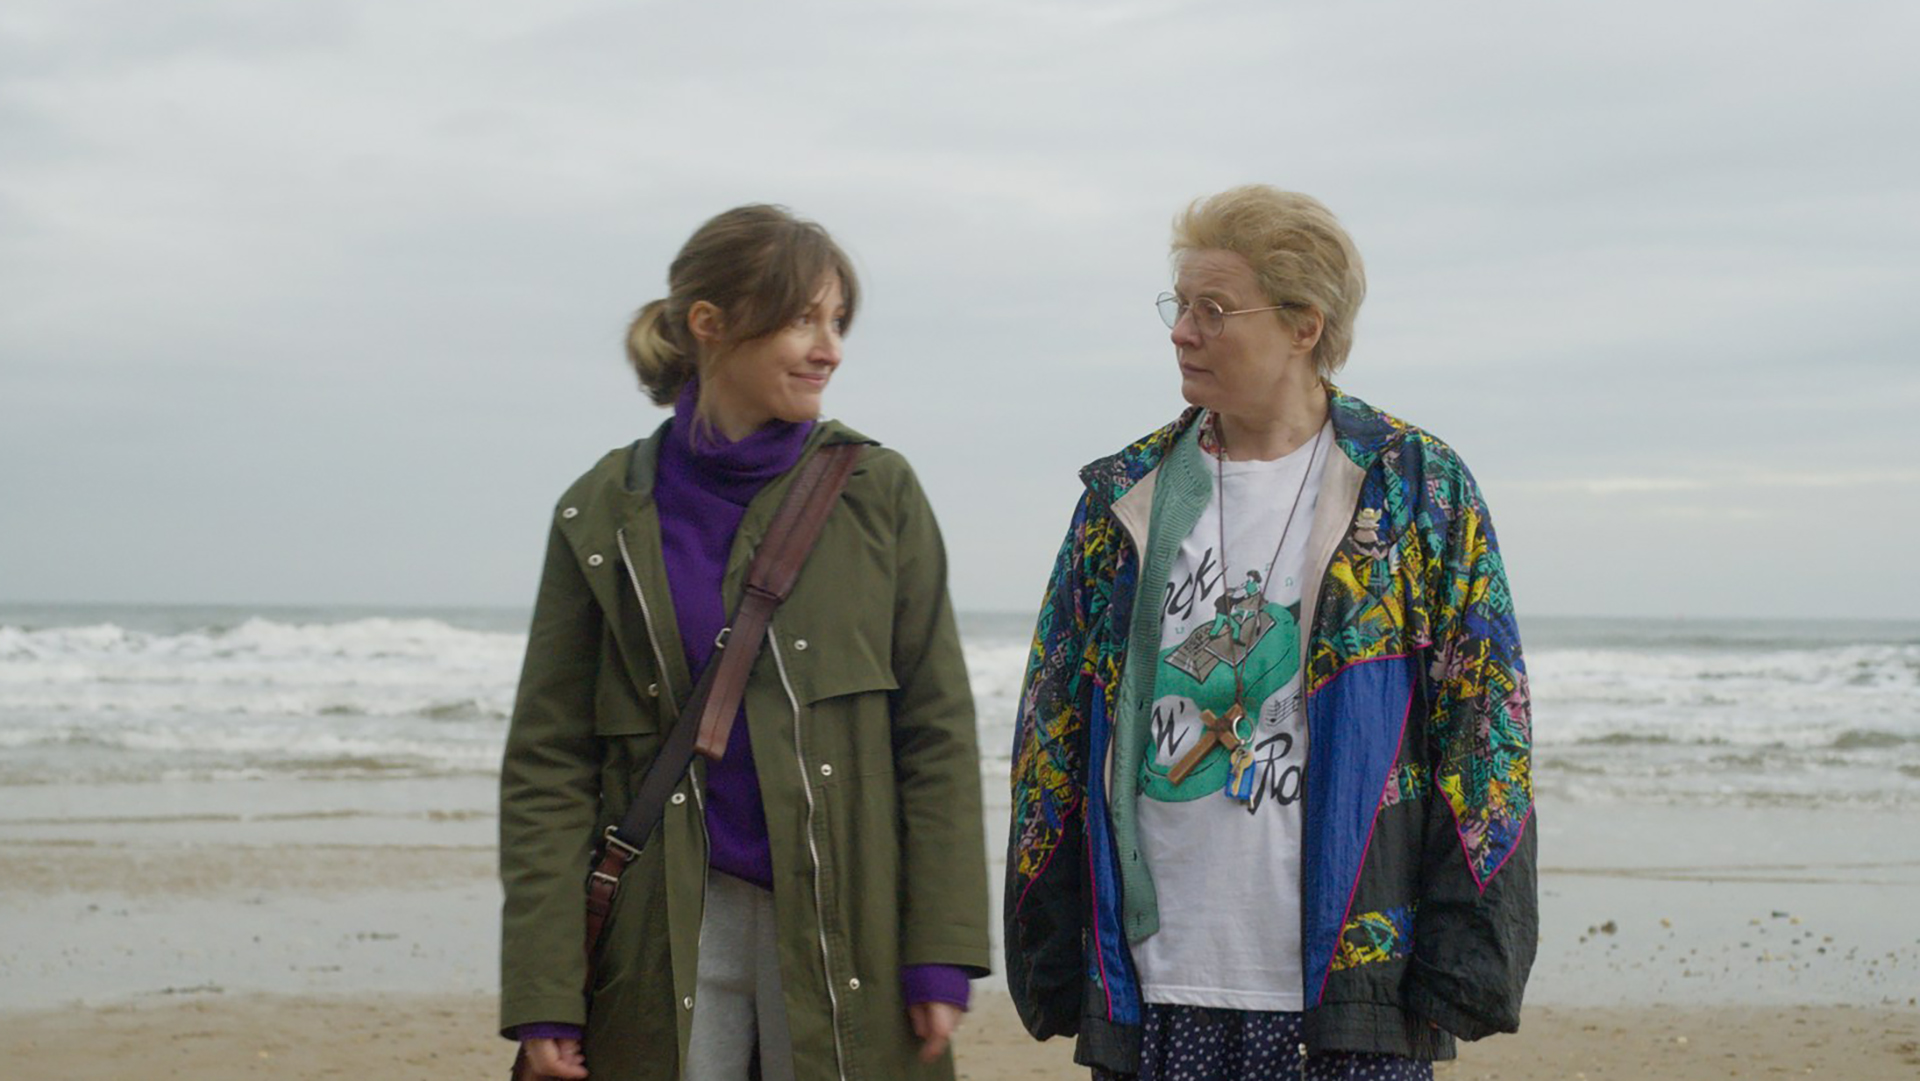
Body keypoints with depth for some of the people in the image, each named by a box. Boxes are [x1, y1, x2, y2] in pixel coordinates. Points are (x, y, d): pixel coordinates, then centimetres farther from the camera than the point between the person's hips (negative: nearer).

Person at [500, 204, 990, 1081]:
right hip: (669, 937, 0)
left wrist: (941, 957, -5)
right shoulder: (602, 516, 3)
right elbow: (548, 763, 2)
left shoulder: (876, 493, 4)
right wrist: (544, 995, -4)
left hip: (842, 926, 0)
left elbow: (937, 732, 2)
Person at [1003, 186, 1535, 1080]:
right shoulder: (1128, 498, 11)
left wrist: (1458, 975, -6)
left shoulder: (1420, 494, 2)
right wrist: (1052, 972, 8)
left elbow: (1482, 736, 0)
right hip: (1151, 993, 3)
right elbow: (1052, 735, 13)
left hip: (1350, 999, -3)